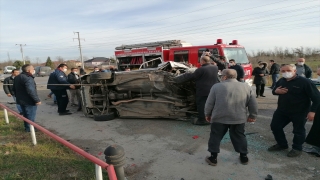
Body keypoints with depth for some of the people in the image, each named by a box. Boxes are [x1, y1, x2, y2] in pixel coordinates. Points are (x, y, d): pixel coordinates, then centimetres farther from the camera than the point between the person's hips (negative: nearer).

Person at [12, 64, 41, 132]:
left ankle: (27, 127, 31)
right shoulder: (28, 78, -23)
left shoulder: (17, 77, 10)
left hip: (21, 100, 10)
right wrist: (37, 100, -25)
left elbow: (14, 89, 19)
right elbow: (31, 91, -30)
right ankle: (29, 128, 10)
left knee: (25, 115, 21)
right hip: (29, 101, -10)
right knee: (30, 116, 3)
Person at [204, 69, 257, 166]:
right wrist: (252, 115, 17)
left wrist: (208, 114, 12)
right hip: (239, 118, 3)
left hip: (219, 118, -2)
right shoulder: (246, 87, 4)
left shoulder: (216, 87, -3)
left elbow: (209, 103, -1)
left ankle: (213, 158, 15)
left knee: (215, 137, 10)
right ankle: (244, 157, 28)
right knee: (239, 137, 18)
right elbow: (253, 104, 6)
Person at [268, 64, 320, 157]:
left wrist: (312, 111, -21)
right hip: (282, 111, 6)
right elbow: (274, 90, 16)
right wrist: (276, 91, -9)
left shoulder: (305, 82, -18)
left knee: (298, 131, 9)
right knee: (275, 126, 11)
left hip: (299, 112, -6)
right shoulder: (281, 81, 1)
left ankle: (297, 148, 31)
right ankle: (282, 144, 32)